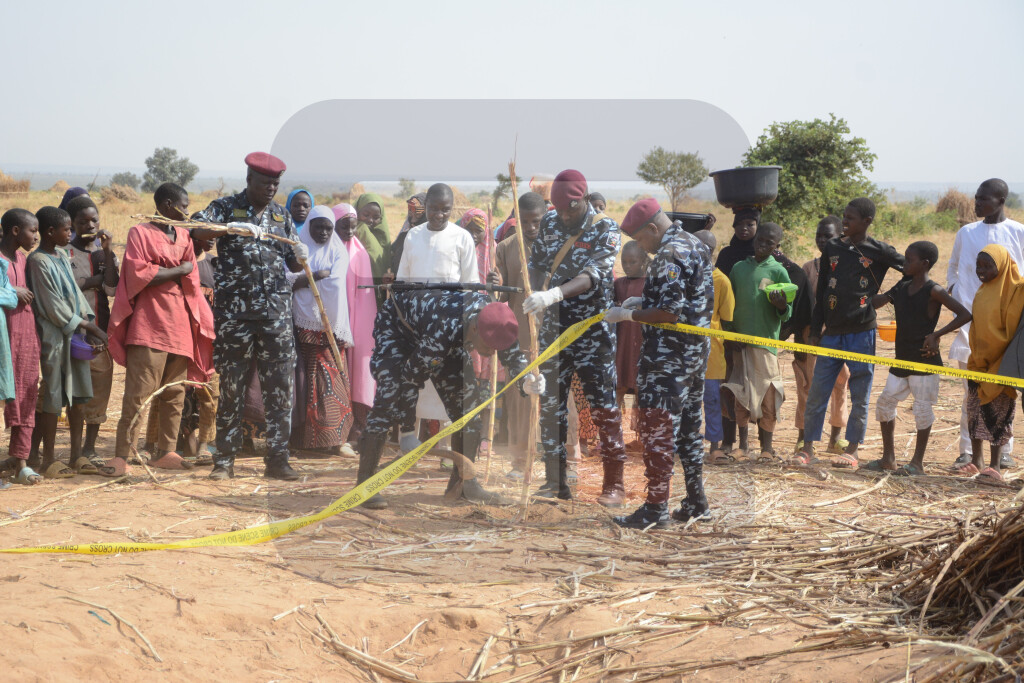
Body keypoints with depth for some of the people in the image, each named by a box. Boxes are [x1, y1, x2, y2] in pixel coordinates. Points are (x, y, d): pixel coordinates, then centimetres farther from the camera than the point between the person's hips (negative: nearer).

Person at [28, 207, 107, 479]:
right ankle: (49, 460, 5)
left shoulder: (63, 256, 13)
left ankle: (77, 457, 17)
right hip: (53, 335, -8)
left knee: (79, 395, 10)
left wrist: (90, 326, -2)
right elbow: (53, 306, -15)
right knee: (52, 397, -3)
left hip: (76, 334, 8)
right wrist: (89, 326, -11)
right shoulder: (39, 261, -13)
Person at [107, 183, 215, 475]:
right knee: (138, 392, -11)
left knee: (175, 393, 8)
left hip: (179, 325, 7)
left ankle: (166, 451, 14)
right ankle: (122, 454, -12)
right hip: (149, 326, -7)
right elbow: (138, 274, -12)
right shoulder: (140, 233, -1)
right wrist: (178, 271, -5)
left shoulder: (184, 236, 17)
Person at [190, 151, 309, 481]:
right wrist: (233, 228, -29)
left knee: (280, 386, 0)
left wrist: (300, 258, -8)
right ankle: (224, 460, 10)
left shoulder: (281, 215, 14)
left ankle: (277, 459, 6)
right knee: (231, 386, 2)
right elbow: (196, 229, -15)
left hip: (276, 311, 3)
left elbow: (292, 265, 16)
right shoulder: (226, 207, 3)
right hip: (234, 311, -3)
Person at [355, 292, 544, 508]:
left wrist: (526, 381, -32)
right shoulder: (444, 330, -45)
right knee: (391, 399, -22)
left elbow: (513, 357, -10)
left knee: (467, 397, -5)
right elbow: (411, 375, -32)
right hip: (396, 325, -6)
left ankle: (463, 480, 5)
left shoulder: (495, 320, -26)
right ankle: (365, 482, -17)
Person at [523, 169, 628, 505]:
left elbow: (591, 276, -24)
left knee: (603, 407, -3)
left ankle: (614, 485, 3)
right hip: (553, 328, 5)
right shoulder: (549, 223, 6)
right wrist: (537, 297, -2)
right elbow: (536, 264, 16)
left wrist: (552, 295, -38)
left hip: (592, 331, -5)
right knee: (550, 405, 5)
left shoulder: (605, 229, -10)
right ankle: (555, 481, 13)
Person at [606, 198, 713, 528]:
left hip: (667, 359, -10)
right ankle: (696, 502, 21)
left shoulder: (670, 256, -18)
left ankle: (655, 508, -3)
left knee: (658, 430, -5)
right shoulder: (695, 245, 13)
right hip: (696, 352, 10)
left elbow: (669, 313, -24)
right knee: (688, 426, 16)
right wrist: (643, 301, 14)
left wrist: (627, 314, -15)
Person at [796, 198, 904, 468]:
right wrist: (815, 330, 10)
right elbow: (821, 292, 12)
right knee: (817, 392, 2)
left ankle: (852, 450, 12)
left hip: (862, 333, -3)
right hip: (832, 332, 3)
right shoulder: (832, 248, 9)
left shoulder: (879, 251, -1)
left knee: (860, 397, 3)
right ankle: (808, 448, 9)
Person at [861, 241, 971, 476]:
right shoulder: (902, 288, 10)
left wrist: (936, 335, -17)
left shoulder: (933, 292, -11)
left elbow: (965, 315, -15)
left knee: (922, 408, -1)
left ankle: (917, 463, 8)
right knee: (885, 402, 7)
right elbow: (875, 302, 10)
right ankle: (888, 458, 17)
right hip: (901, 359, 7)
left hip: (924, 359, -7)